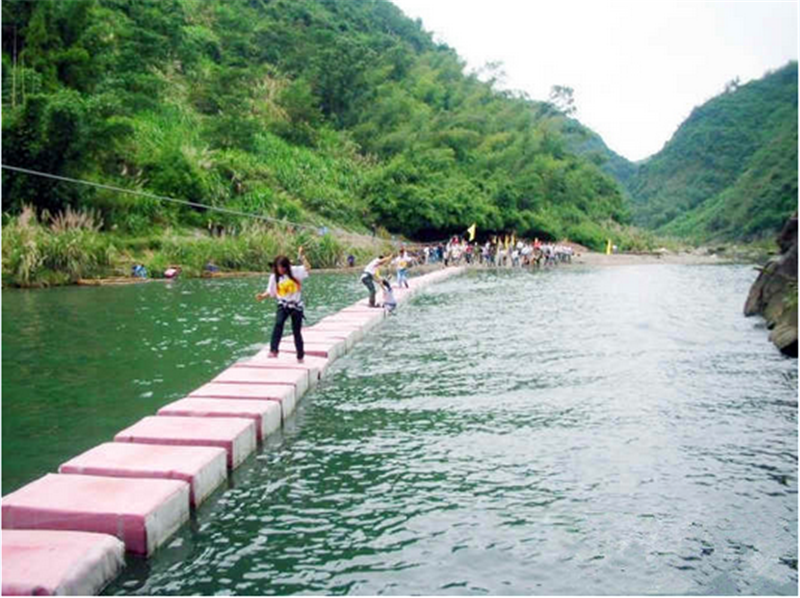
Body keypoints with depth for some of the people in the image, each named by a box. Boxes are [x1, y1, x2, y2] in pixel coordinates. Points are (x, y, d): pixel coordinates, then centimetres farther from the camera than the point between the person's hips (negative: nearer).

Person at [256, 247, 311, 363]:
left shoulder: (295, 271, -6)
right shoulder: (274, 277, -1)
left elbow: (308, 268, -14)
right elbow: (270, 292, 3)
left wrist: (301, 256, -19)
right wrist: (262, 296, -15)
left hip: (296, 305, 0)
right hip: (283, 305, 0)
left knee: (296, 331, 7)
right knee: (278, 324, -28)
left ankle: (300, 356, 22)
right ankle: (273, 350, -29)